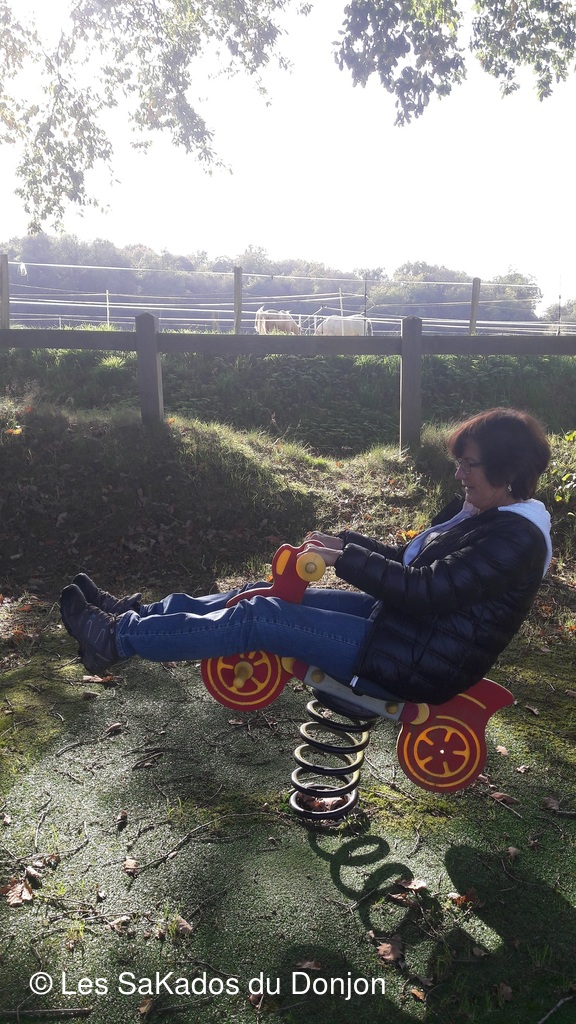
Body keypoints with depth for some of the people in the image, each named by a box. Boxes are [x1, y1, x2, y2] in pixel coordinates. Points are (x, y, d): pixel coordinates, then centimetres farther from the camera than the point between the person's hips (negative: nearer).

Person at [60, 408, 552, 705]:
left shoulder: (515, 540, -21)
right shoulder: (478, 511, 9)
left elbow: (425, 591, -26)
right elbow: (413, 561, 14)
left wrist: (345, 558, -20)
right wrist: (347, 543, 2)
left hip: (417, 664, -9)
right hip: (402, 616, 9)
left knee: (261, 620, -13)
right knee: (267, 596, 3)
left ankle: (119, 638, -1)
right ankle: (138, 613, 13)